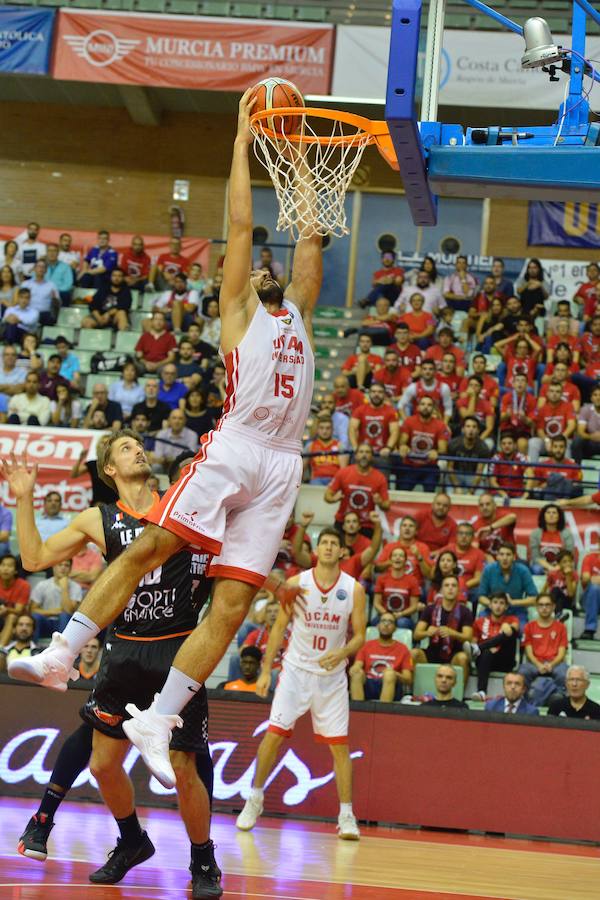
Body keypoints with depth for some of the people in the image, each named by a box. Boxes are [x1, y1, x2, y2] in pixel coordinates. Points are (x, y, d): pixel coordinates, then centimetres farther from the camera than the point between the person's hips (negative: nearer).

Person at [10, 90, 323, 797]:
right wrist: (242, 139, 14)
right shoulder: (237, 308, 16)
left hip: (281, 465, 3)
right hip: (233, 447, -3)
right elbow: (239, 222, 11)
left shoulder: (297, 311, 27)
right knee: (151, 545, -15)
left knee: (234, 598, -6)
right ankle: (63, 653, -11)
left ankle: (156, 720, -9)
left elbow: (310, 238, 29)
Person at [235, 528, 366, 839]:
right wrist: (266, 670, -2)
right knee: (274, 734, -6)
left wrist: (341, 653, -23)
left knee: (339, 744, -2)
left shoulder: (354, 589, -4)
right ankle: (255, 799, 11)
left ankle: (346, 815, 3)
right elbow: (279, 628, 2)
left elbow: (359, 636, -2)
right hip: (296, 670, 0)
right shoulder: (296, 583, -4)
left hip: (332, 676, 0)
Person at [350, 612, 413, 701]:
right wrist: (354, 669, -19)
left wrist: (394, 675, -18)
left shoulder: (402, 649, 11)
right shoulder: (367, 646, 17)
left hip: (390, 686, -1)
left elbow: (408, 680, 4)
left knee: (389, 674, -34)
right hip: (368, 686, 1)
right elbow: (356, 667, 7)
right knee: (357, 672, -29)